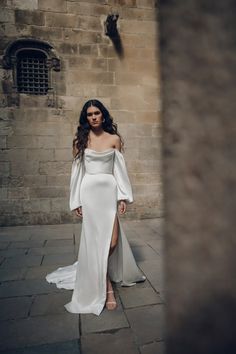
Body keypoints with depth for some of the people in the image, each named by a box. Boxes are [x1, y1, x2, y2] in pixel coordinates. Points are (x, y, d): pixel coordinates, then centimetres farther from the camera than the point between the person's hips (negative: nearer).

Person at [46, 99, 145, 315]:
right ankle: (105, 286, 18)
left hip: (109, 191, 1)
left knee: (112, 240, -3)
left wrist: (123, 197, -2)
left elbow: (120, 169, 5)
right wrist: (76, 202, 2)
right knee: (95, 240, 1)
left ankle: (104, 278, 30)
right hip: (89, 192, 0)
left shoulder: (114, 139, 6)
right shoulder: (81, 140, 6)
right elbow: (77, 171, 5)